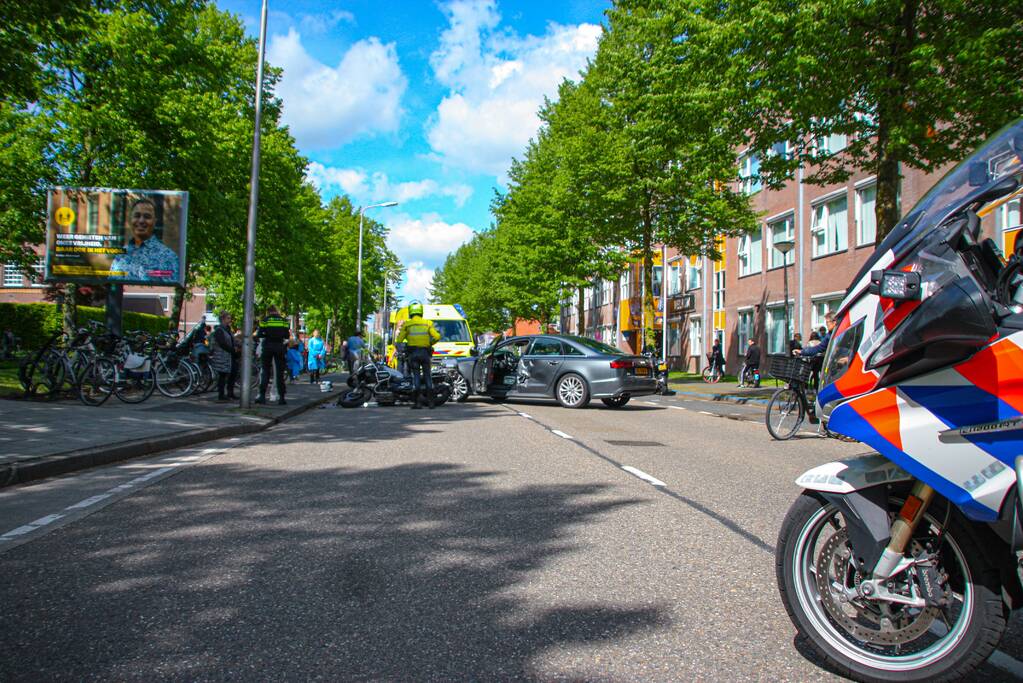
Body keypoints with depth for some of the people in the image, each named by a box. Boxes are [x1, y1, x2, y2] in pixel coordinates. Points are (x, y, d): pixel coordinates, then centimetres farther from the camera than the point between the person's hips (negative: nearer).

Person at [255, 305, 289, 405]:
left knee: (265, 371, 7)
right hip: (279, 346, 1)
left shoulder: (265, 320, 0)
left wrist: (267, 335, 15)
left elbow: (259, 335, -4)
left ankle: (262, 396, 2)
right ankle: (281, 397, 2)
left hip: (267, 347, -1)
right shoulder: (283, 320, 6)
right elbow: (287, 335, 3)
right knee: (279, 373, 4)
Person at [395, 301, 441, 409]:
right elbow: (437, 336, -4)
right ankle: (430, 401, 4)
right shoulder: (428, 323, 5)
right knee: (427, 376, 8)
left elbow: (398, 340, -2)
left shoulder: (407, 324, 1)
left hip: (413, 353, -1)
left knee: (416, 377, 1)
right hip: (425, 353, 1)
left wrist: (404, 344, 19)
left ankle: (417, 402, -4)